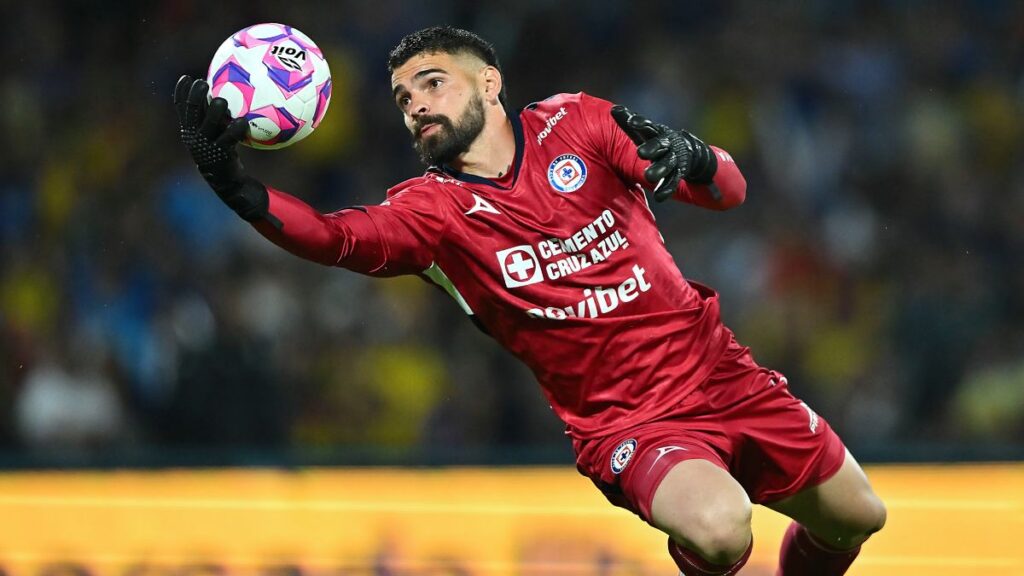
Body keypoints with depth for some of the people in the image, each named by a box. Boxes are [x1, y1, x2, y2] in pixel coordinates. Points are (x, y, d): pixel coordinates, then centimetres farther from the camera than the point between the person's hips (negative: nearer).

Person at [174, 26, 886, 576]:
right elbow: (337, 236, -25)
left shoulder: (575, 123, -1)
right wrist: (232, 181, -41)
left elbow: (730, 192, 0)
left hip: (723, 376, 3)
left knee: (855, 519, 13)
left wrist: (687, 156, -23)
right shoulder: (434, 206, -5)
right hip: (625, 424, -3)